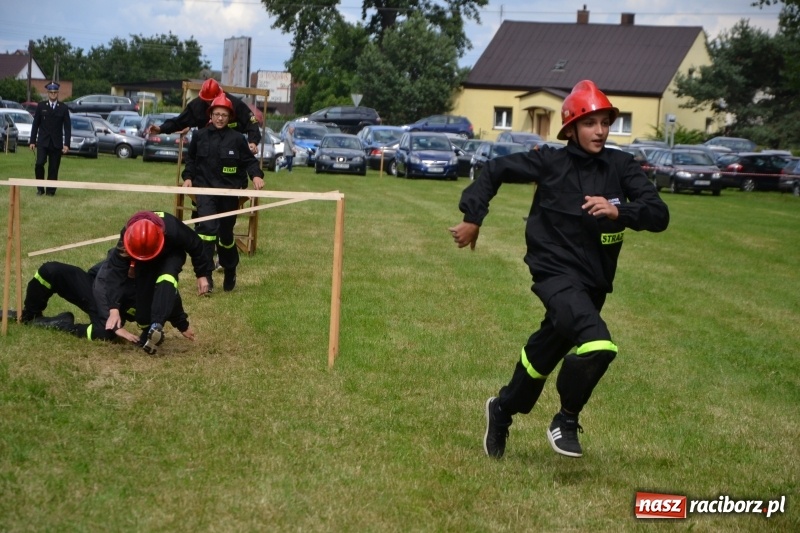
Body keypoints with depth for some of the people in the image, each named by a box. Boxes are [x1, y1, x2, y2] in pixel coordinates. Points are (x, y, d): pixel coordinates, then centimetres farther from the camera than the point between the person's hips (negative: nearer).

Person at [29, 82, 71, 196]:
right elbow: (35, 124, 7)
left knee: (53, 168, 0)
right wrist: (32, 141, 2)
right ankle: (40, 188, 2)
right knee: (39, 164, -13)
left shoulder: (63, 108, 3)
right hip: (43, 142, 0)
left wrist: (66, 144, -6)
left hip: (56, 143, 0)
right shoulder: (41, 106, 5)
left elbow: (67, 127, 2)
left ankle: (50, 190, 9)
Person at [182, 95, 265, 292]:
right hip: (205, 189, 0)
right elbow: (191, 159, 15)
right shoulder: (199, 136, 3)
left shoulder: (237, 138, -2)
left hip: (229, 192, 0)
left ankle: (230, 272, 34)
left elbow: (249, 160, 2)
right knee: (207, 227, -20)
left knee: (226, 234, 12)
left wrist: (256, 175, -16)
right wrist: (188, 177, 1)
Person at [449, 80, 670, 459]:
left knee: (546, 353, 19)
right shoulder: (551, 162, -8)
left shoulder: (620, 166, -3)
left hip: (595, 281, 5)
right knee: (597, 345, -27)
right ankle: (566, 421, -4)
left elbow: (659, 215, -11)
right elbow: (496, 169, 3)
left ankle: (503, 409, 46)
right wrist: (473, 217, -1)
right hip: (557, 274, -5)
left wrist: (618, 210, -29)